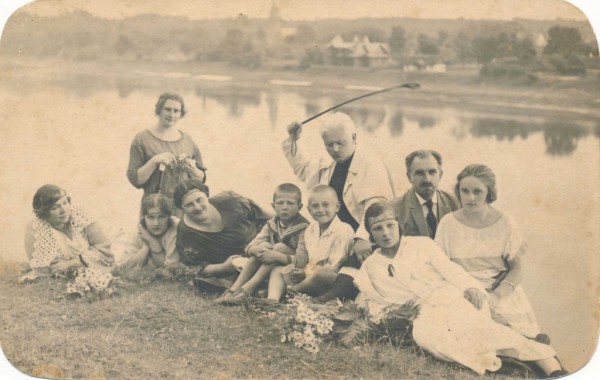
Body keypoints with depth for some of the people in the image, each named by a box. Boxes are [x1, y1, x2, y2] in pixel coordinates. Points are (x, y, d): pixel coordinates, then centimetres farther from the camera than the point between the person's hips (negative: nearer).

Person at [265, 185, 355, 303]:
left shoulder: (343, 232, -14)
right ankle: (272, 299, -21)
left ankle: (293, 289, -14)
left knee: (321, 274, -40)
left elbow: (333, 267, -19)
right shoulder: (310, 229, 11)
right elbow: (302, 256, 19)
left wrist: (306, 274, -19)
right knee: (277, 270, 7)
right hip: (308, 273, 8)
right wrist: (298, 268, -4)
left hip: (329, 279, -8)